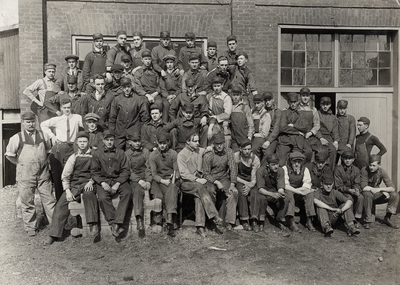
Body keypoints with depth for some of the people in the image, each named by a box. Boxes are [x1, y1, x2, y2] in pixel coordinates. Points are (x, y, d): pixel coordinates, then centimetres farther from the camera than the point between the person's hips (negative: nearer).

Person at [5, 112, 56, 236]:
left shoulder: (42, 135, 7)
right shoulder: (17, 138, -2)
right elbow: (9, 155, 5)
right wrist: (21, 164, 4)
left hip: (43, 174, 2)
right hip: (25, 176, -2)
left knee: (49, 200, 4)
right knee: (27, 202, 6)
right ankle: (30, 227, 20)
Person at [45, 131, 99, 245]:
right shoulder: (73, 157, 14)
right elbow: (65, 176, 10)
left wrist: (91, 181, -13)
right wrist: (67, 191, -3)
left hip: (88, 184, -3)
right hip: (74, 185, 3)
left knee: (89, 195, -37)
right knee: (60, 204, -17)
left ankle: (94, 226, -40)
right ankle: (54, 234, -10)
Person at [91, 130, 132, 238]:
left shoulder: (120, 153, 8)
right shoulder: (97, 154, 9)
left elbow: (125, 170, 3)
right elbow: (94, 172, 4)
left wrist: (117, 184, -13)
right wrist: (103, 183, -14)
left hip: (118, 180, 0)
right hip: (103, 181, 0)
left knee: (127, 192, -30)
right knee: (103, 197, -30)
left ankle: (117, 223, -33)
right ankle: (113, 224, -24)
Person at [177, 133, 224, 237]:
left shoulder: (200, 151, 15)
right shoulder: (181, 154, -1)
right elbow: (183, 174, -9)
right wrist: (196, 180, -19)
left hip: (199, 181, 4)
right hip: (186, 183, -4)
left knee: (199, 195, -28)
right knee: (200, 188, -33)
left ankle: (200, 226, -29)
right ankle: (214, 216, -38)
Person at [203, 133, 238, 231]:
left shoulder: (228, 152, -4)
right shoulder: (208, 156, -10)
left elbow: (233, 168, -8)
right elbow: (206, 174, -7)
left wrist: (232, 184, -20)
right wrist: (217, 182, -23)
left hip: (224, 178, 2)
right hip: (211, 180, -2)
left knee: (234, 193, -25)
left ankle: (229, 221, -22)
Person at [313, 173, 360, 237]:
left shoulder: (335, 192, -3)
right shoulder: (318, 192, -9)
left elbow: (350, 201, -17)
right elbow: (316, 201, -34)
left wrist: (341, 210, -36)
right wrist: (333, 209, -35)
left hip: (333, 218, 2)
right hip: (323, 219, -2)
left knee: (345, 205, -15)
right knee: (321, 207, -28)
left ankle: (351, 226, -28)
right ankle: (326, 227, -45)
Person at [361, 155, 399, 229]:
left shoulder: (382, 172, -9)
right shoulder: (364, 170, -19)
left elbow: (392, 188, -12)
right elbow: (364, 187, -25)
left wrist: (380, 189, -31)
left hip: (377, 195, 4)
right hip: (366, 195, -4)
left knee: (395, 195, -15)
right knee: (367, 194, -37)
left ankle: (387, 218, 1)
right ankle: (367, 220, -23)